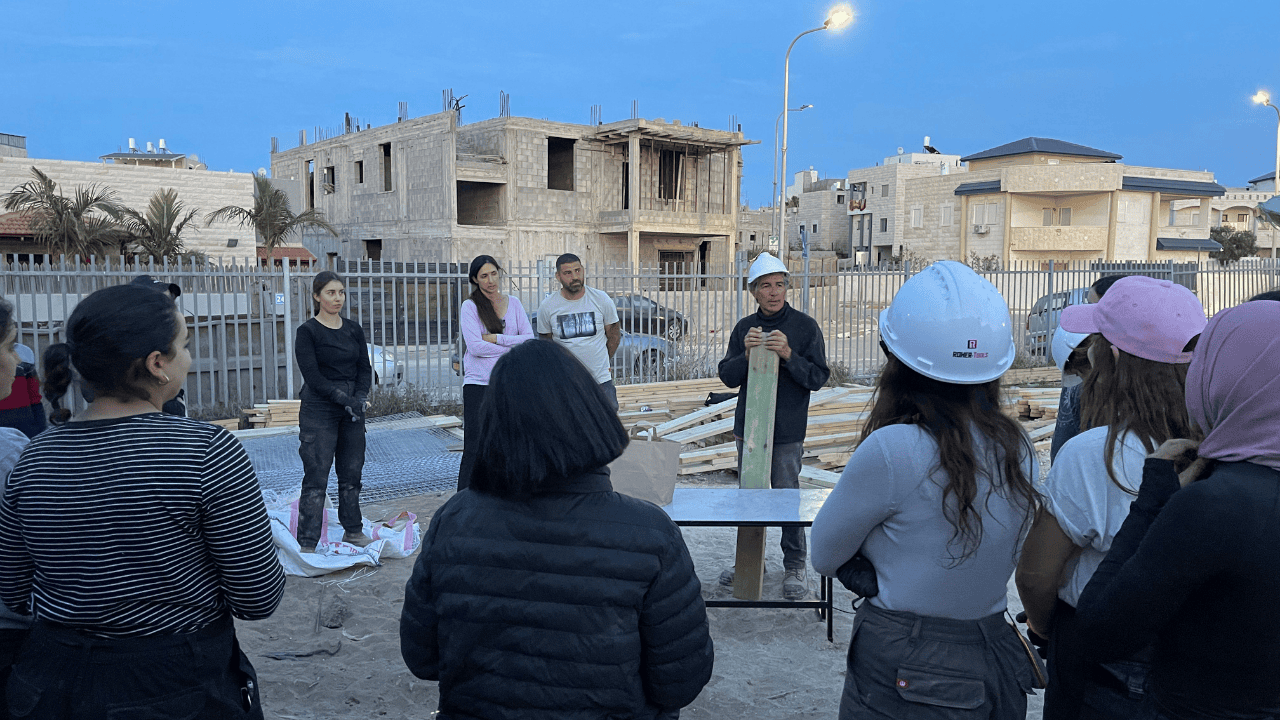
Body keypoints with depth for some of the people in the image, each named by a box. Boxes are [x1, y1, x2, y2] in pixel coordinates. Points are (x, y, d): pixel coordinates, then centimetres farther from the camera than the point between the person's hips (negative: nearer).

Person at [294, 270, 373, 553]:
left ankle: (353, 530, 25)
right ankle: (307, 541, 1)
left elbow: (365, 368, 8)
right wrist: (343, 399, -21)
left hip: (353, 412, 5)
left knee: (352, 472, 11)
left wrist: (360, 398, -10)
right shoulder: (307, 332, -5)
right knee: (316, 477, -5)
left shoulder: (354, 330, 10)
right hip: (319, 411, -5)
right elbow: (312, 376, -12)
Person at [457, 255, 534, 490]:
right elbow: (475, 346, -13)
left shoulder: (513, 303, 10)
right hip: (478, 383, -4)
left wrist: (495, 338, -10)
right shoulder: (470, 306, -1)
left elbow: (530, 339, 1)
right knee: (474, 450, -5)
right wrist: (513, 347, -8)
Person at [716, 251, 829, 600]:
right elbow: (728, 377, 3)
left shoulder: (806, 327, -4)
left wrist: (788, 355, -22)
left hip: (787, 431, -4)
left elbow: (818, 378, -8)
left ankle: (794, 566, 15)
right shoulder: (744, 328, 6)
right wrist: (746, 353, -16)